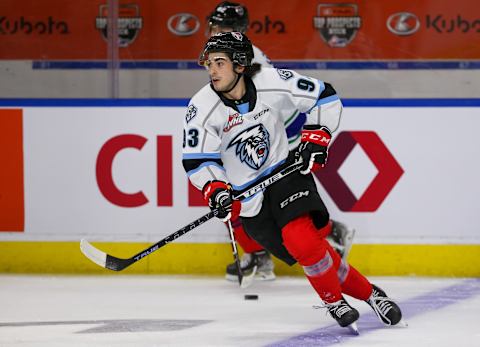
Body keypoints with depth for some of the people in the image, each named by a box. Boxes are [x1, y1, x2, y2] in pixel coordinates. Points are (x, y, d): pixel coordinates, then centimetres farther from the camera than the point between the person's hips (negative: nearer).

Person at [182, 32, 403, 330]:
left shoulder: (274, 83, -15)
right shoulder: (202, 108, -15)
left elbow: (325, 96, -2)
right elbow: (196, 160, -10)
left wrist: (316, 138, -9)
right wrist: (215, 190, -26)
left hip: (285, 170, -1)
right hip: (246, 196, 1)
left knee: (302, 236, -24)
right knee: (303, 248, -10)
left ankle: (333, 298, 0)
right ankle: (366, 292, 7)